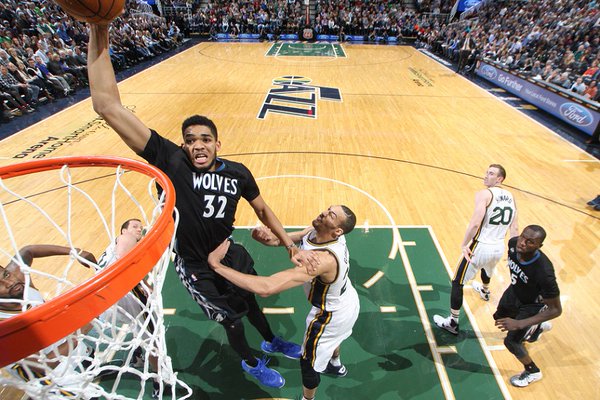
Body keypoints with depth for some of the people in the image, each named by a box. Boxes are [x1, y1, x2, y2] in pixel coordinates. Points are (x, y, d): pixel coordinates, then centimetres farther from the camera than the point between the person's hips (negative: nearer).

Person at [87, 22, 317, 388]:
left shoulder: (238, 173, -17)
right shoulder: (172, 161, -25)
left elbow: (263, 210, -3)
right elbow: (107, 106, -31)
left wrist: (292, 247, -7)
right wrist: (99, 39, -38)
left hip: (230, 254, 3)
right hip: (195, 267, -2)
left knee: (249, 300, 29)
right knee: (231, 319, 20)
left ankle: (272, 341, 61)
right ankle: (251, 363, 53)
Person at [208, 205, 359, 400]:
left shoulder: (323, 259, -46)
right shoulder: (319, 231, -20)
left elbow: (266, 287, -52)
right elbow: (283, 239, -12)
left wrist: (217, 265, -47)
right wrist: (269, 236, -36)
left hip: (332, 315, -8)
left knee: (309, 363, 19)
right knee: (332, 337, 38)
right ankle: (335, 364, 71)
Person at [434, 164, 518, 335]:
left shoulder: (484, 194, -15)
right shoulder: (510, 197, 9)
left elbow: (475, 223, -27)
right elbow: (515, 228, 10)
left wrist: (464, 245, -17)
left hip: (481, 247, -8)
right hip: (499, 248, 8)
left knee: (457, 282, 5)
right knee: (487, 267, 41)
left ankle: (452, 323, 12)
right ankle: (485, 291, 70)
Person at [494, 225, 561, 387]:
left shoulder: (543, 271, -43)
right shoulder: (513, 243, -28)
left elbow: (556, 310, -29)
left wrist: (519, 324, -34)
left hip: (532, 304, -6)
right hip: (515, 291, 6)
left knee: (511, 340, -1)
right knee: (500, 318, 27)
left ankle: (533, 372, 30)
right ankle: (537, 327, 53)